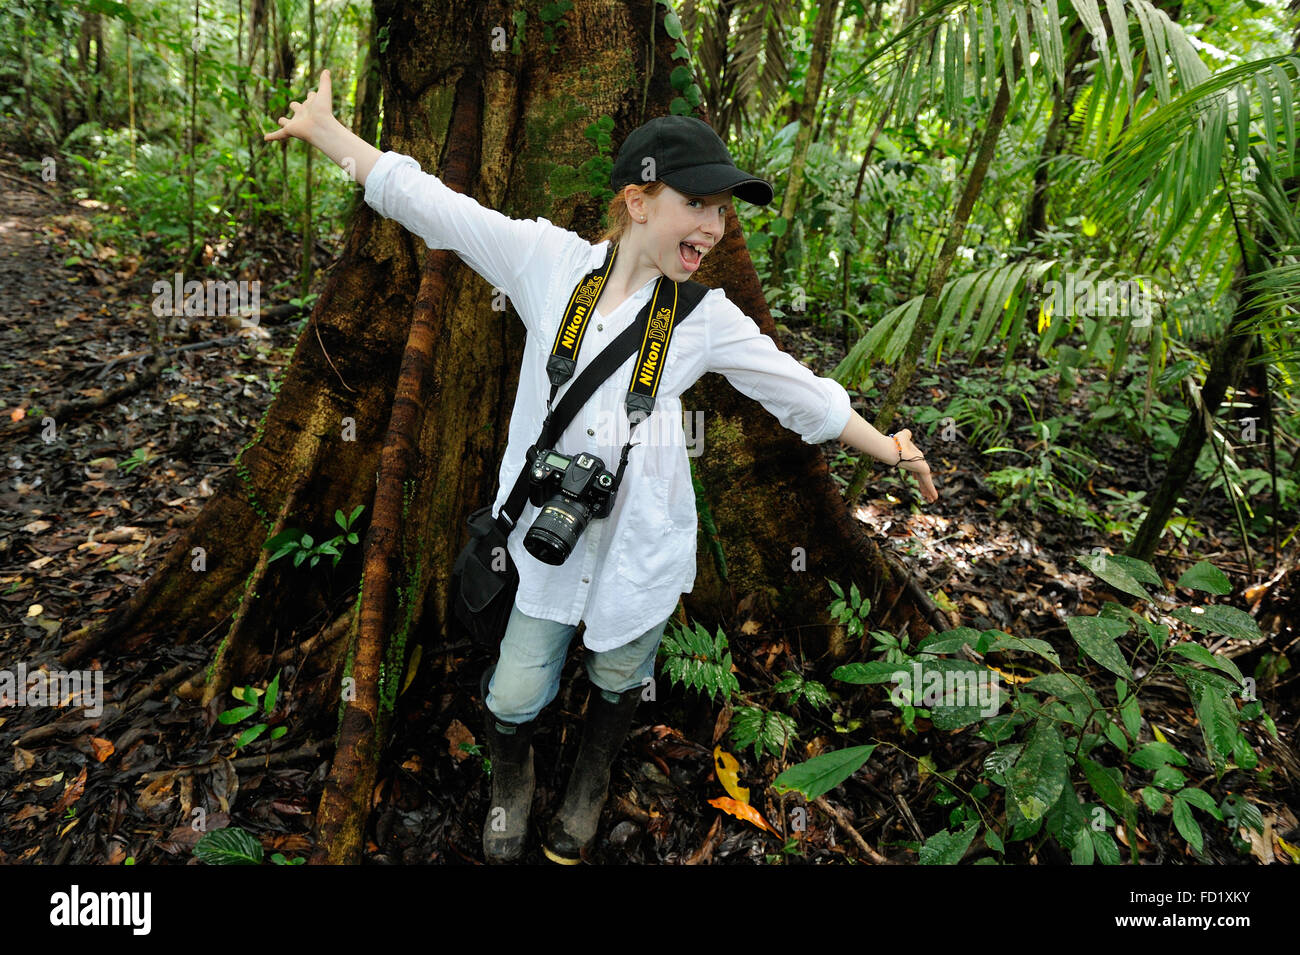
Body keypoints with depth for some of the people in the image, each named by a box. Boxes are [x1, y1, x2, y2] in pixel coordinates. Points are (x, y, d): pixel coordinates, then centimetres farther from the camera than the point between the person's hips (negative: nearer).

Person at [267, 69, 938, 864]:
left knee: (619, 679, 20)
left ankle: (591, 785, 55)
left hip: (641, 546, 1)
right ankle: (512, 785, 49)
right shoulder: (549, 259, -6)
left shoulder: (708, 318, -5)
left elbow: (801, 394, 5)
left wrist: (889, 449, 11)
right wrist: (323, 128, 3)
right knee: (516, 694, 11)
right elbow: (427, 202, -1)